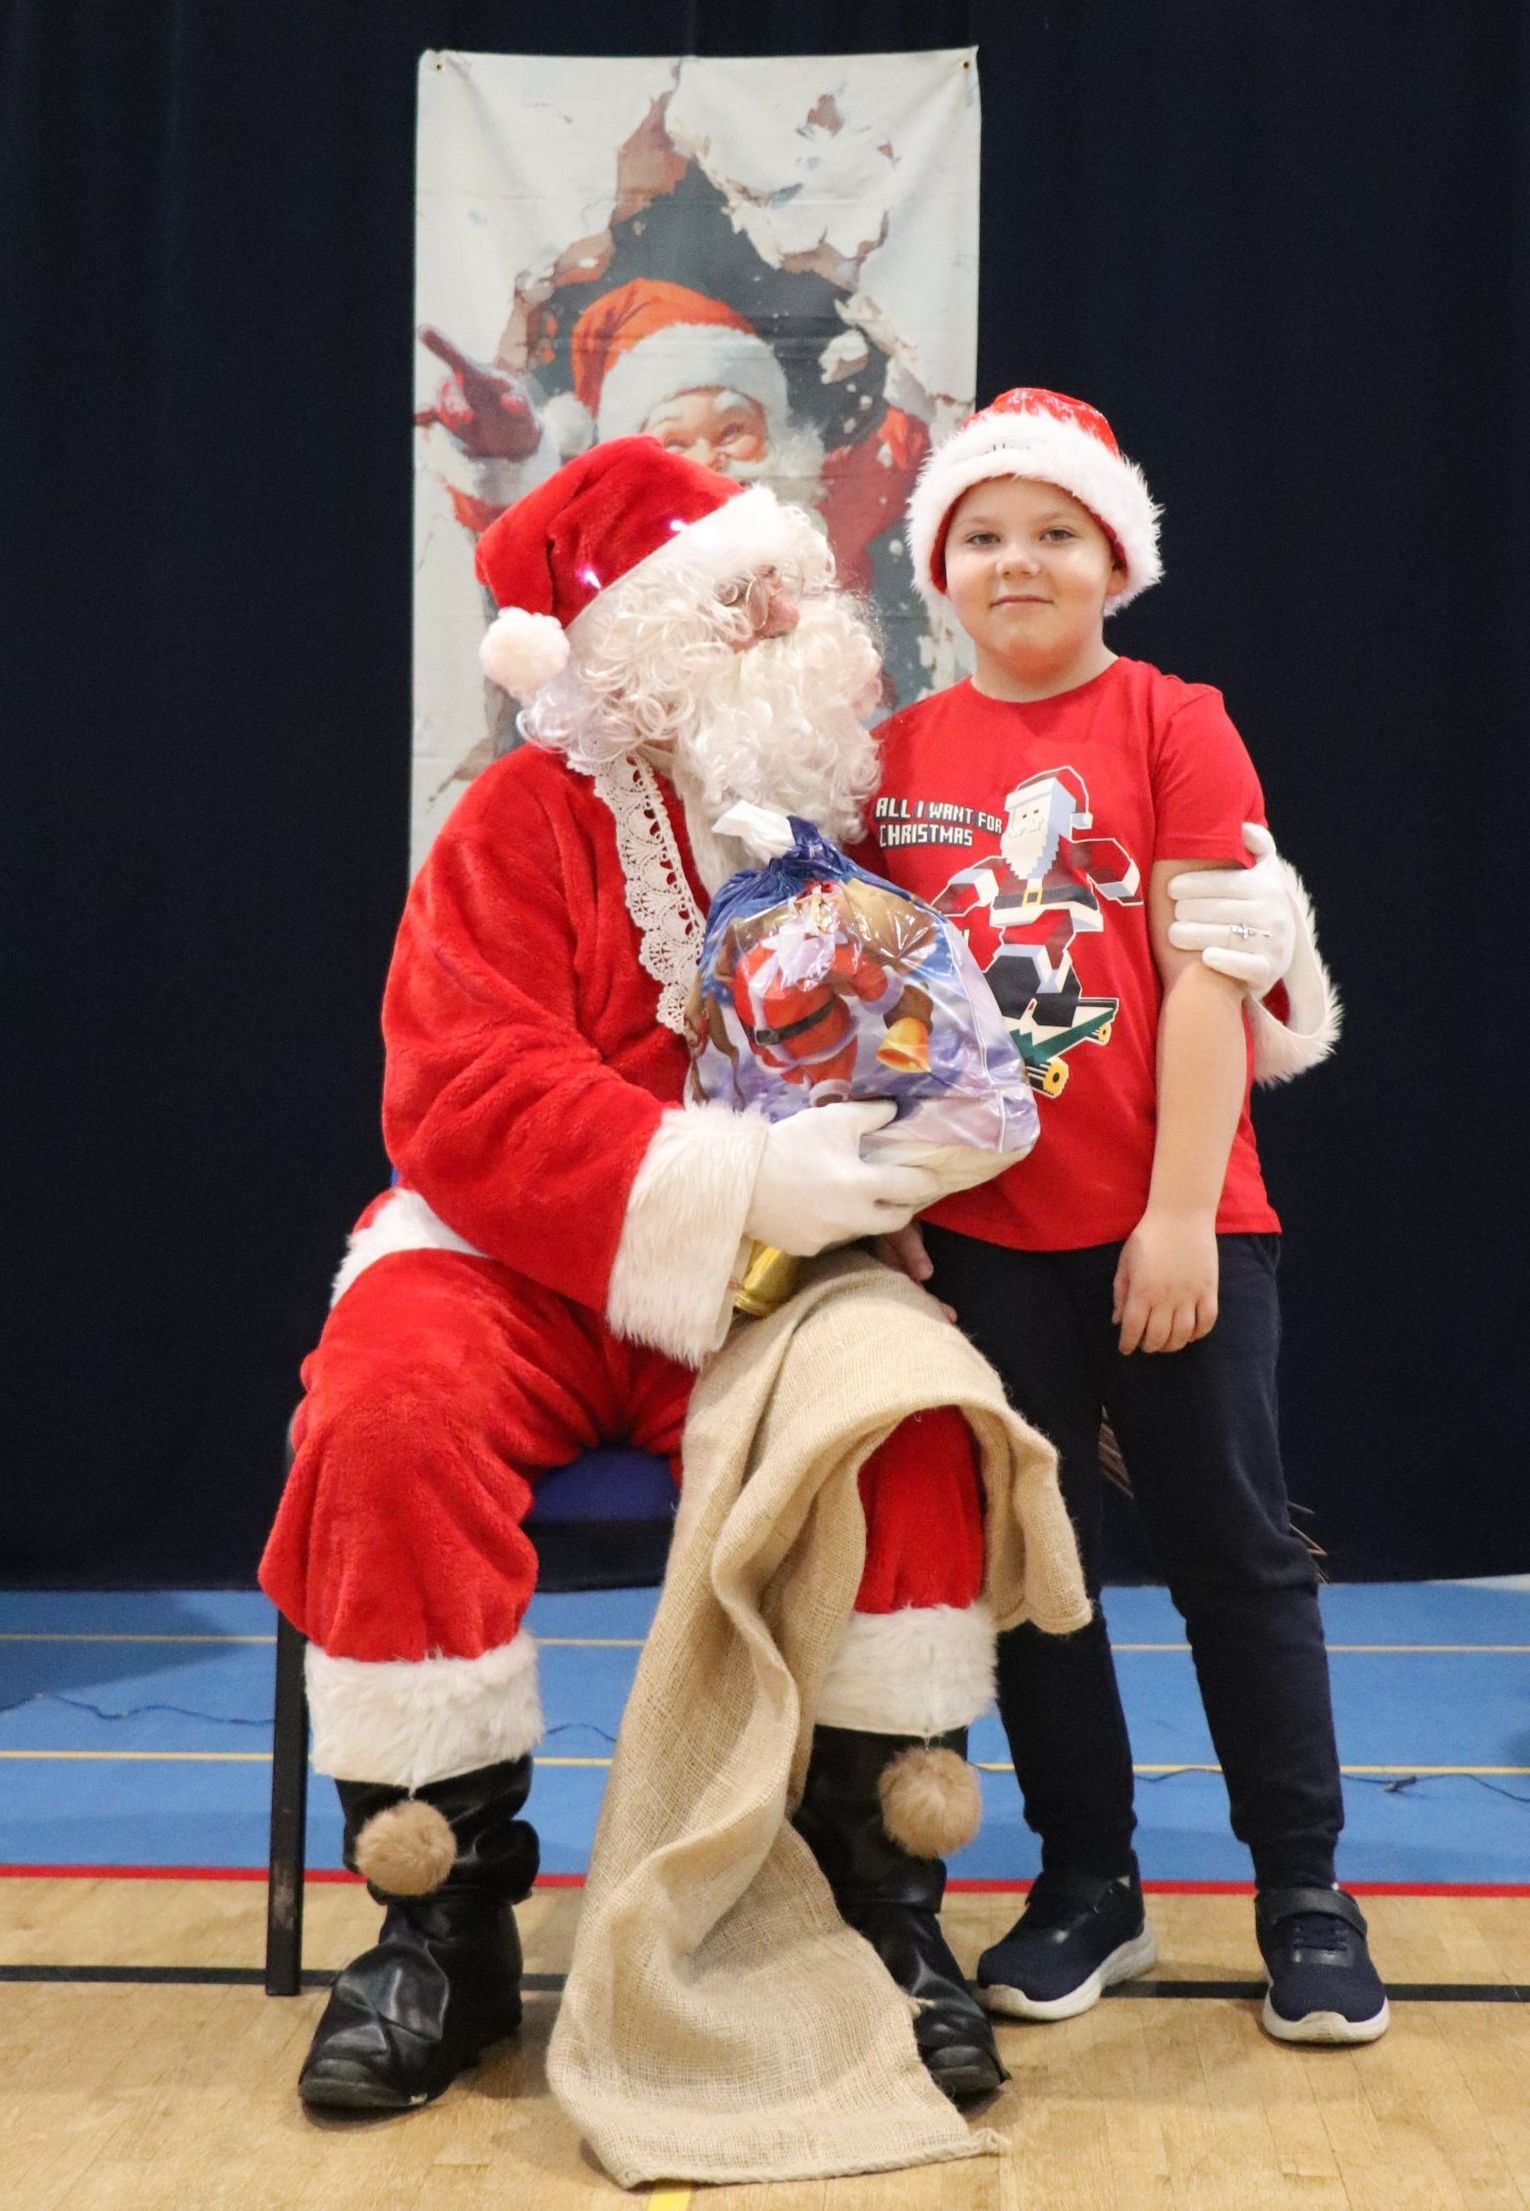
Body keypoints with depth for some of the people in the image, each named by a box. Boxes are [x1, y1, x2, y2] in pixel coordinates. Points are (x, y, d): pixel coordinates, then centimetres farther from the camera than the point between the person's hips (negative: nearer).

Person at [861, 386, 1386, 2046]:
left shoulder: (1174, 727, -3)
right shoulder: (896, 756, 6)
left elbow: (1209, 976, -8)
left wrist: (1181, 1215, -13)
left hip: (1175, 1224, -3)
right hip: (979, 1232, 3)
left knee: (1234, 1548, 6)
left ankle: (1303, 1893, 18)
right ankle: (1087, 1882, 25)